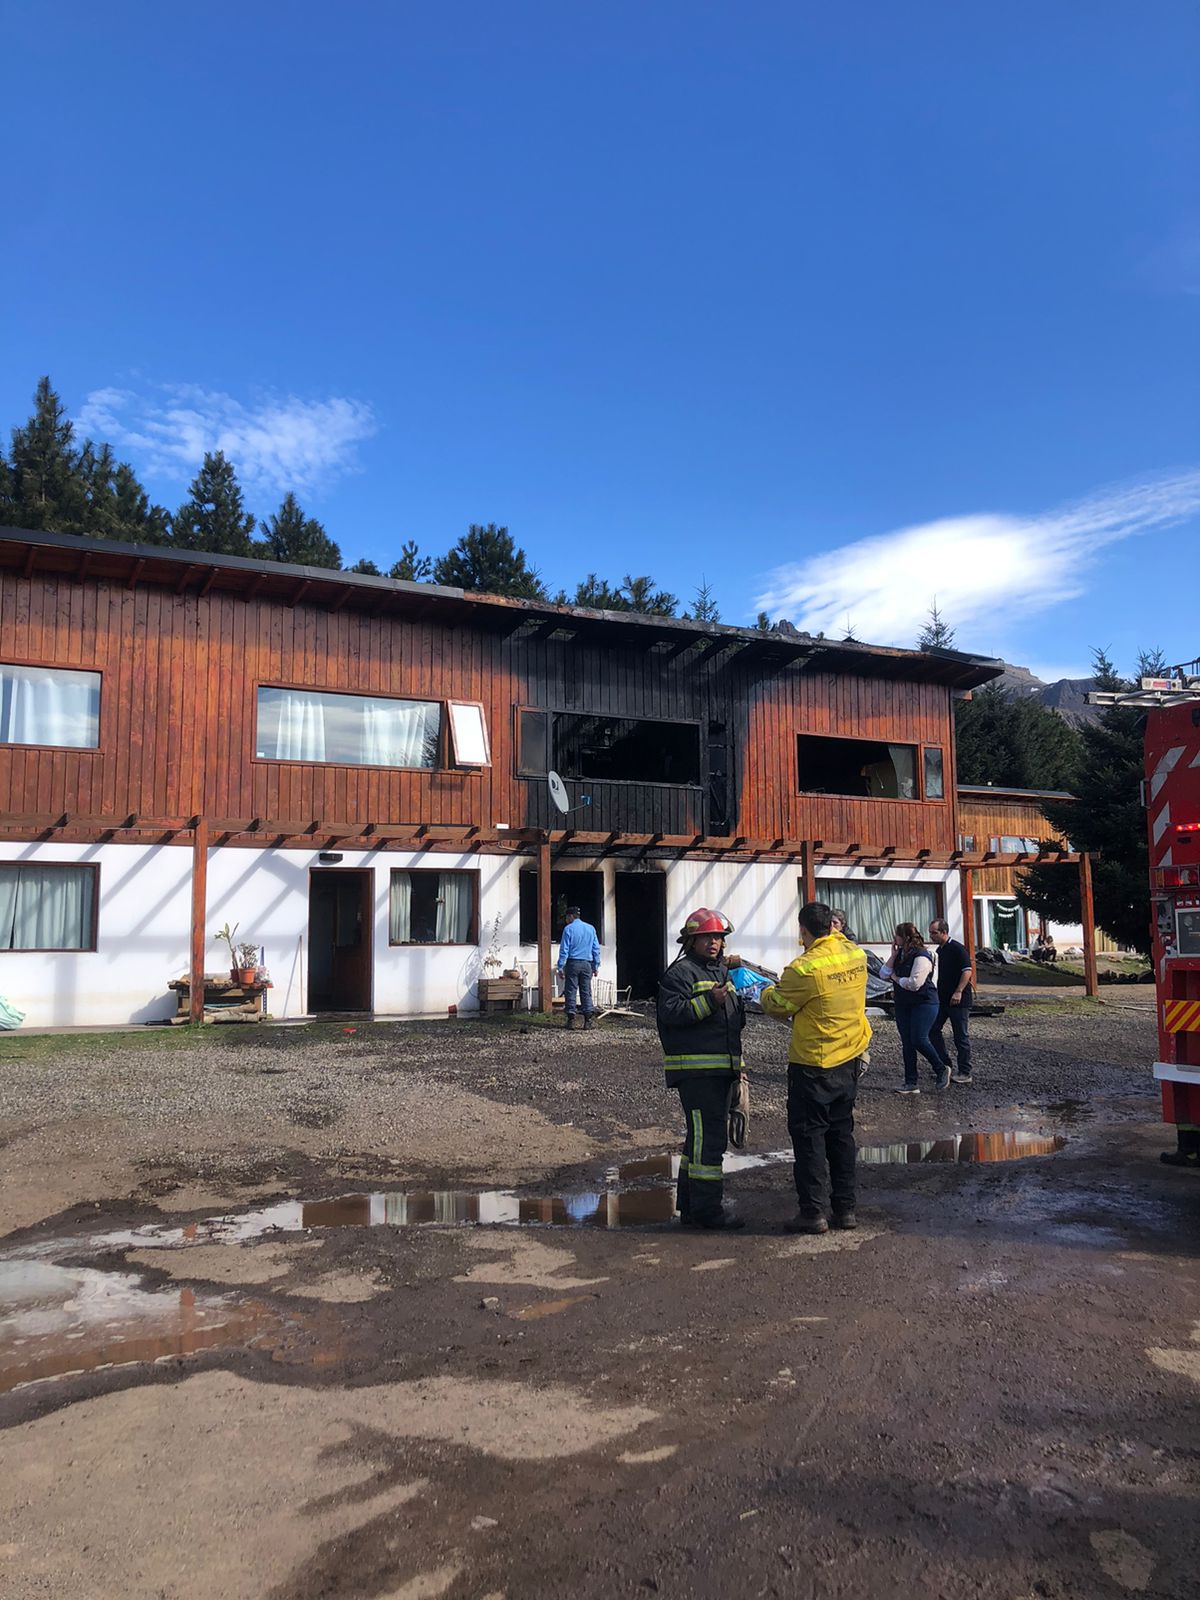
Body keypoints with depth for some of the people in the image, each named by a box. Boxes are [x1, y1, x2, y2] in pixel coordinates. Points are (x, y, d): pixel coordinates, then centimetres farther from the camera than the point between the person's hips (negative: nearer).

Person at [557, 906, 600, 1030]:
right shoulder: (591, 928, 9)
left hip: (572, 963, -3)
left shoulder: (568, 928, -3)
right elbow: (596, 949, 10)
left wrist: (560, 967, -3)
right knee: (586, 992, 5)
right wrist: (596, 966, 15)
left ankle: (571, 1019, 1)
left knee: (571, 992, 2)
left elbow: (564, 949, -6)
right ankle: (589, 1018, -3)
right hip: (587, 964, 3)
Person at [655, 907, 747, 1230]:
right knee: (708, 1137, -11)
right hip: (695, 1069, -9)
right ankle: (706, 1209, -7)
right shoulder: (680, 972, -7)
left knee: (701, 1137, 14)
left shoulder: (723, 973, 21)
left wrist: (737, 1064, 28)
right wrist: (708, 1001, -28)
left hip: (721, 1069, 9)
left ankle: (690, 1204, 23)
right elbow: (670, 1013, -21)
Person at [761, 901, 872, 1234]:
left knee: (808, 1135, 4)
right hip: (850, 1060, 7)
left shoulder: (805, 968, -21)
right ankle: (845, 1207, 22)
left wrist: (768, 991, 11)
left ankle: (812, 1212, 6)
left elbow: (776, 1006, -9)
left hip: (813, 1065, -7)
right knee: (842, 1132, 16)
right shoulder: (857, 956, 0)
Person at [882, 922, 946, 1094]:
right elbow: (883, 974, 3)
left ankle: (941, 1070, 11)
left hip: (924, 1004, -8)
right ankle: (911, 1083, 12)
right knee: (907, 1043, 7)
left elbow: (914, 983, -25)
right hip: (903, 1005, 8)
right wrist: (893, 955, -5)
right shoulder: (900, 955, 9)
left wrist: (896, 978, -9)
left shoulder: (921, 957, -16)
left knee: (919, 1040, -13)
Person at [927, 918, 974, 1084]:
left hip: (958, 1001, -9)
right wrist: (937, 993, 20)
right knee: (933, 1030, 6)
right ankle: (945, 1064, 14)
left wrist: (958, 992, -26)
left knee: (961, 1036, -1)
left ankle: (964, 1073, 7)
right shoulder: (939, 950, 13)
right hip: (943, 999, 9)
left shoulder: (957, 949, -14)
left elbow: (968, 971, -20)